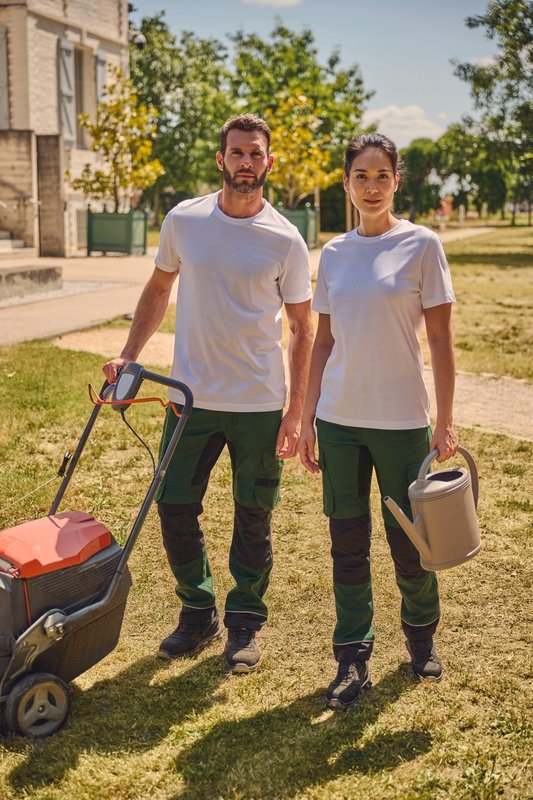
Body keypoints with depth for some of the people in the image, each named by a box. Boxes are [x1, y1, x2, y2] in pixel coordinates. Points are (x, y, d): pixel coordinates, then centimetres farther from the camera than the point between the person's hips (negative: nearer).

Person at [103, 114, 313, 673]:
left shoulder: (285, 240, -5)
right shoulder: (183, 220, 1)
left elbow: (302, 329, 0)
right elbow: (158, 289, 15)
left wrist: (295, 411, -5)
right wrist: (129, 356, 6)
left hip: (259, 403, -2)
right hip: (191, 396, 2)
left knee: (253, 517, 8)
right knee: (174, 507, 5)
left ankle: (245, 621, 26)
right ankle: (198, 612, 26)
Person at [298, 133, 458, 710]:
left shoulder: (421, 245, -3)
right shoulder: (334, 253, 8)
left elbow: (440, 339, -4)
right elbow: (323, 341, 11)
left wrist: (445, 421, -8)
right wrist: (307, 418, 8)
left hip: (401, 420, -3)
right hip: (339, 419, 3)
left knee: (408, 544, 8)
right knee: (348, 544, 8)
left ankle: (421, 633, 34)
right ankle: (353, 659, 21)